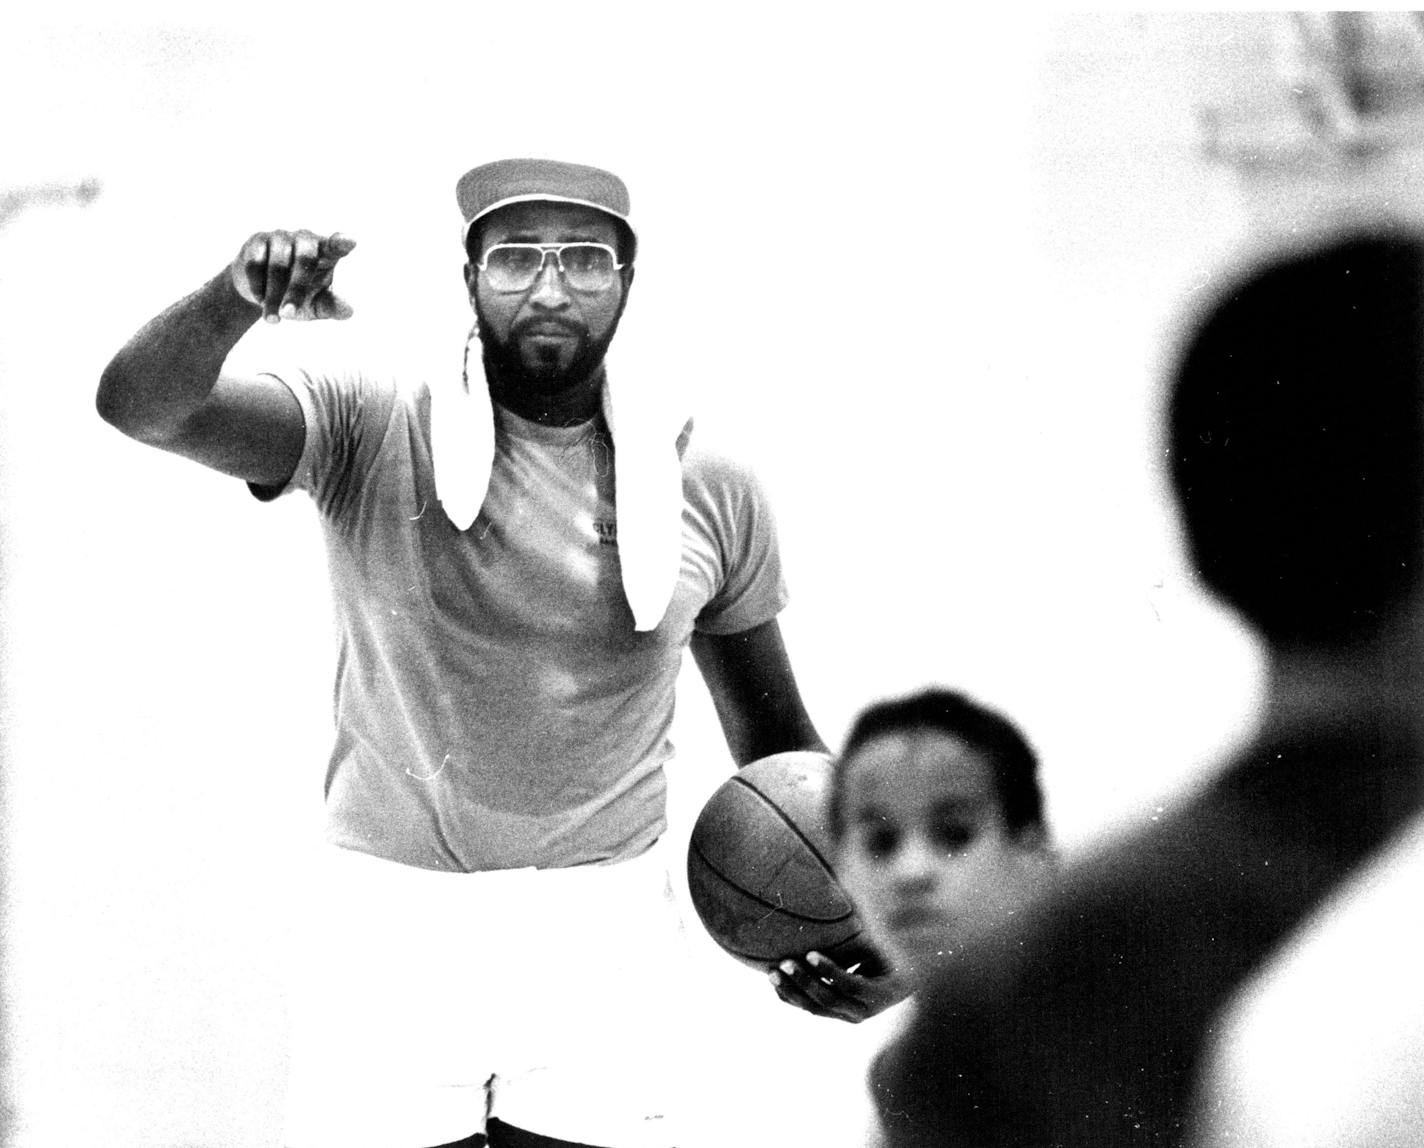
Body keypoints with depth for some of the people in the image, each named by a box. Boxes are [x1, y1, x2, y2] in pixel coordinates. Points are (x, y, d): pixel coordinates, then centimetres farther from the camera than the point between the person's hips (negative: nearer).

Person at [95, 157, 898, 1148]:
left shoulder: (710, 490, 4)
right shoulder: (371, 433, -4)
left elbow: (777, 740, 13)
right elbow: (141, 404, -18)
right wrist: (237, 298, -40)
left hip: (602, 937, 2)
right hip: (389, 923, -1)